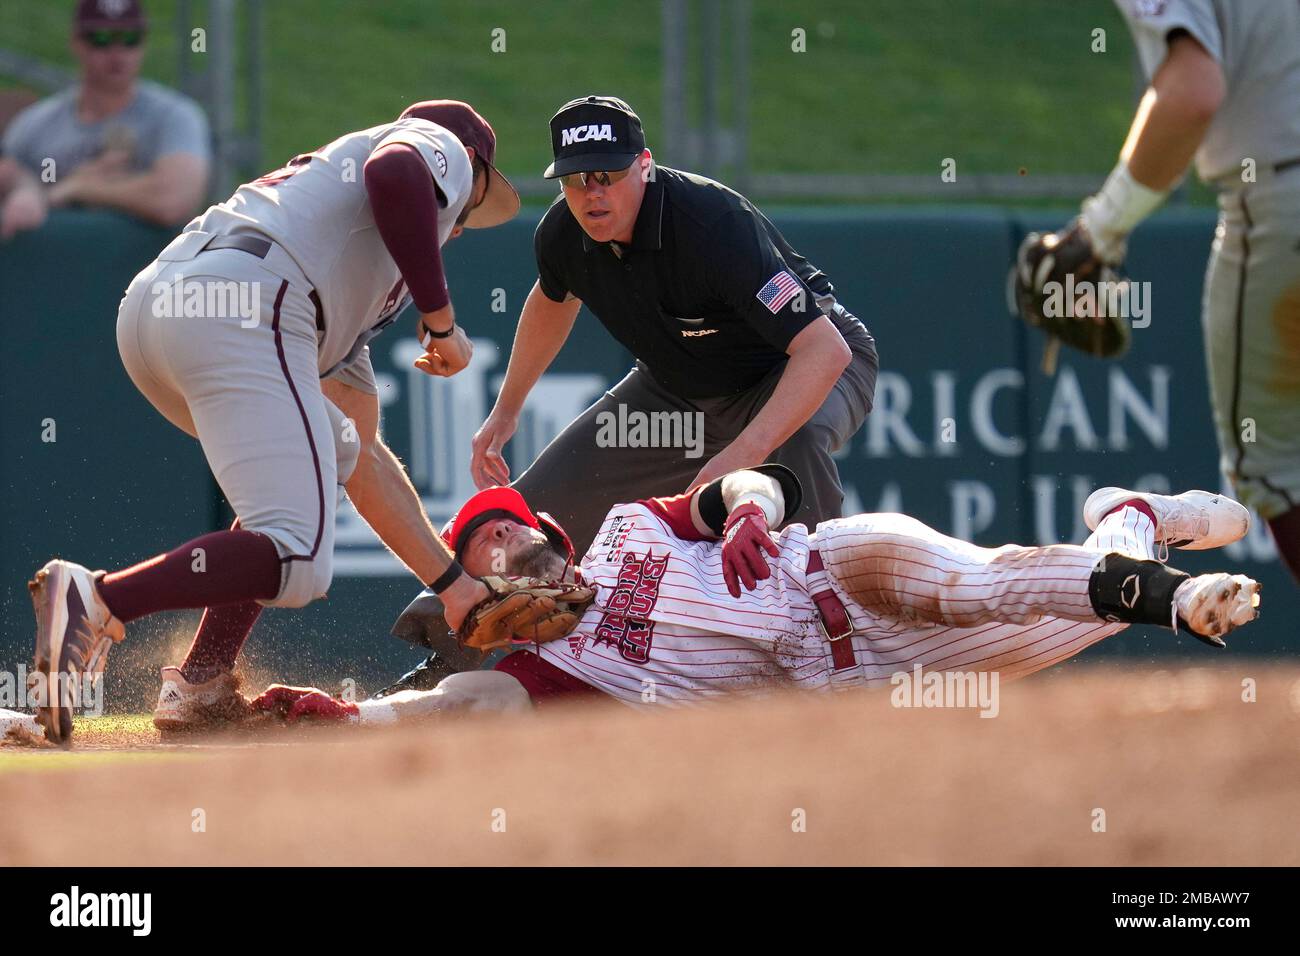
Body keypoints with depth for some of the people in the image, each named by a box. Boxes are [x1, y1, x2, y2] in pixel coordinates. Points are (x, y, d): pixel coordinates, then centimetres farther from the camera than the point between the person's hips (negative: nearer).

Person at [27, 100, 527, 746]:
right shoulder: (439, 148, 21)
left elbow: (362, 458, 40)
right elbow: (392, 173, -6)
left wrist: (451, 582, 42)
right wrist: (442, 321, 1)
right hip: (242, 308, -9)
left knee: (330, 453, 31)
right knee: (297, 564, -13)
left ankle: (198, 686, 18)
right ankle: (95, 602, -30)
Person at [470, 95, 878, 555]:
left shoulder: (715, 224, -37)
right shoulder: (561, 232, -15)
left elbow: (826, 348, -45)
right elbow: (554, 299, 14)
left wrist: (745, 452, -56)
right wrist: (505, 410, 19)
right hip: (676, 387, 6)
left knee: (799, 441, -42)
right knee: (537, 512, -2)